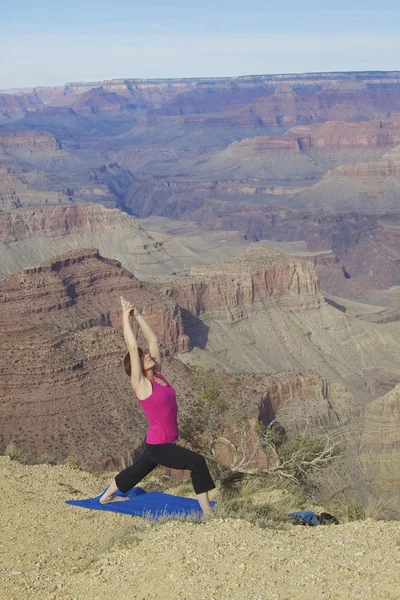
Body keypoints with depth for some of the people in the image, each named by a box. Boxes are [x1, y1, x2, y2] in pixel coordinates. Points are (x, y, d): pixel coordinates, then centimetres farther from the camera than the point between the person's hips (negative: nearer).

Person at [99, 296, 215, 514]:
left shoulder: (158, 376, 3)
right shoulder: (140, 383, -15)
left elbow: (153, 340, 5)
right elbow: (133, 347, -21)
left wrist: (137, 315, 4)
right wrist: (125, 317, -16)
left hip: (166, 443, 9)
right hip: (158, 446, -9)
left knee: (139, 469, 27)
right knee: (197, 462, -22)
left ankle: (107, 496, 49)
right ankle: (207, 513, -17)